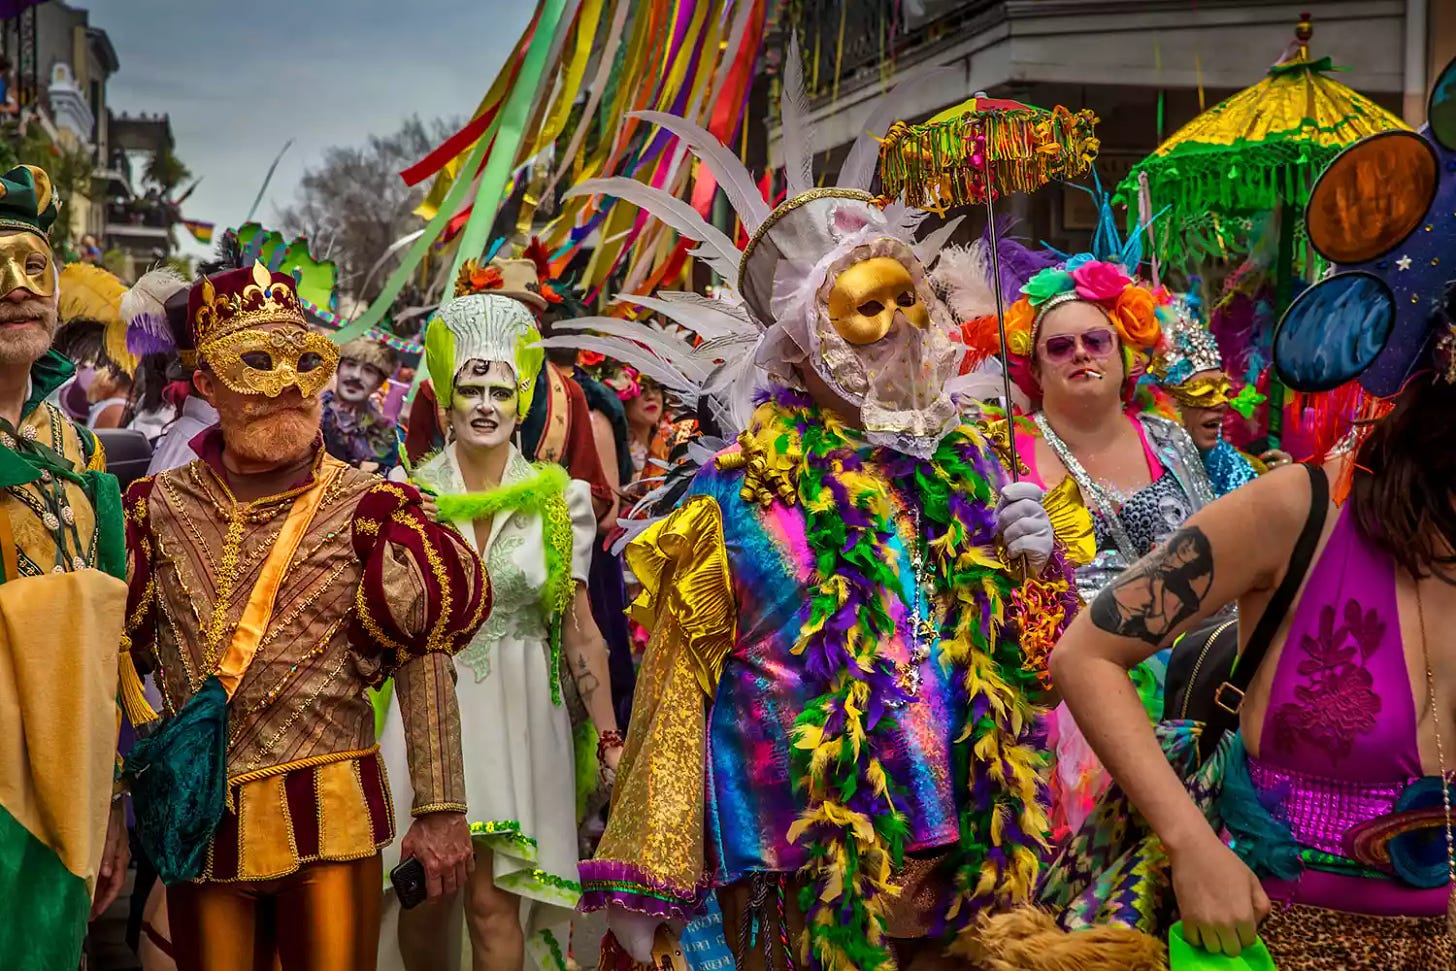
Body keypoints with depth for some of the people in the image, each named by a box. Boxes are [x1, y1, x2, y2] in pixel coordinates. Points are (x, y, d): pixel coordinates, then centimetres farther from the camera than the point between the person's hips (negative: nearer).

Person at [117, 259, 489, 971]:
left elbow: (425, 661, -6)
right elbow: (122, 663, 6)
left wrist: (439, 810, -9)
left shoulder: (366, 508, -4)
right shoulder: (158, 508, 4)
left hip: (331, 820, -2)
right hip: (196, 823, 2)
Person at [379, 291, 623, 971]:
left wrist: (610, 737, -1)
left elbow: (581, 629, 3)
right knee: (423, 901, 5)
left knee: (492, 902, -3)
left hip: (517, 718, -1)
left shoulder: (558, 500, 1)